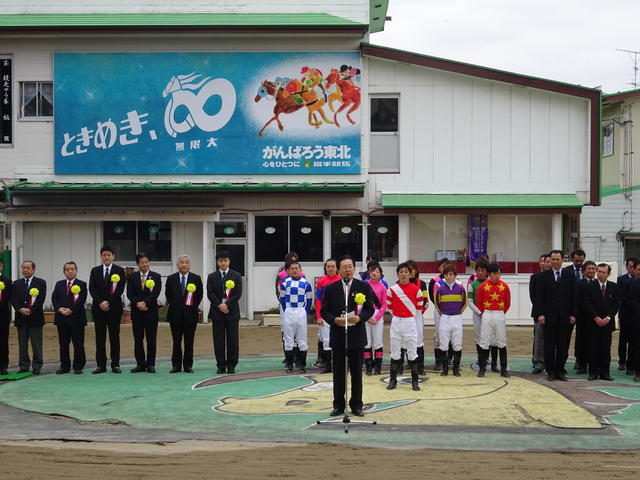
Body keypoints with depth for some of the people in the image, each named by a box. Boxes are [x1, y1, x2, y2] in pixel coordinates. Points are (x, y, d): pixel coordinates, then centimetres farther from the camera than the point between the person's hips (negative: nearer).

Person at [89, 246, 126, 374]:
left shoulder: (119, 271, 2)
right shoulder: (95, 271, 10)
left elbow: (120, 289, -7)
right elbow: (92, 289, 2)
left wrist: (108, 302, -14)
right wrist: (100, 303, -12)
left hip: (114, 308, -2)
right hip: (98, 308, 2)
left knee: (114, 337, 1)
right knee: (100, 337, 3)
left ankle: (115, 364, 5)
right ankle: (101, 365, 6)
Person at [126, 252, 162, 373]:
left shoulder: (156, 277, 3)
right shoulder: (132, 277, 8)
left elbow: (156, 293, -9)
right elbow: (130, 294, -1)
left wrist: (145, 302, -18)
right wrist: (138, 303, -17)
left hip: (151, 311, -1)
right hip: (137, 312, 2)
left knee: (151, 339, 1)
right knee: (138, 339, 4)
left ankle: (150, 364, 8)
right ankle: (140, 364, 10)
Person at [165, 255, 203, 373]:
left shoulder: (196, 278, 1)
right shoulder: (171, 279, 4)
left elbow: (200, 295, 7)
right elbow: (168, 294, 13)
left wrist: (193, 306, 3)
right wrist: (174, 305, 8)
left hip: (190, 314, -1)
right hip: (176, 314, 1)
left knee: (189, 341, 3)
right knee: (176, 341, 5)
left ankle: (188, 365, 10)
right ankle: (176, 365, 11)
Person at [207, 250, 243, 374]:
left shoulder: (236, 276, 6)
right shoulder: (212, 277, 9)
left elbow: (238, 294, -3)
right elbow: (210, 294, -1)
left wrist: (227, 305, -14)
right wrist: (220, 306, -13)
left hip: (232, 311, -1)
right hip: (217, 312, 1)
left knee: (233, 340, 0)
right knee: (219, 340, 1)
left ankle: (231, 365, 7)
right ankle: (221, 365, 7)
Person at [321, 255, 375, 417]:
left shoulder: (364, 287, 2)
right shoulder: (330, 289, 3)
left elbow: (370, 309, 1)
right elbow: (324, 311, 3)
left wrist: (360, 317, -18)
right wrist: (334, 319, -16)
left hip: (357, 335, 0)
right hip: (337, 335, 0)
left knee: (357, 372, 6)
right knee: (338, 372, 6)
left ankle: (356, 405, 15)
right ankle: (338, 405, 14)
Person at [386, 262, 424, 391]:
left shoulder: (415, 289, -4)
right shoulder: (392, 289, -1)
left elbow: (420, 305, 7)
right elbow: (389, 305, 9)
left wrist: (411, 314, 10)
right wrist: (396, 314, 8)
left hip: (410, 321, -1)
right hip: (396, 321, 1)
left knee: (412, 352, 1)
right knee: (395, 351, 6)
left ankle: (414, 381, 6)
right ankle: (393, 379, 13)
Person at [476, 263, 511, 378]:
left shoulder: (504, 286, 1)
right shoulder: (483, 286, -2)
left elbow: (508, 303, 9)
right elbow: (479, 302, 6)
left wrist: (501, 313, 10)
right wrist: (484, 313, 6)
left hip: (500, 315, 1)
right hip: (487, 315, -1)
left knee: (502, 342, 3)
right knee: (484, 342, 0)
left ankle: (503, 369, 8)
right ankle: (482, 368, 5)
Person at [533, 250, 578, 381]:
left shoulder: (570, 276, 6)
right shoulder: (544, 276, 3)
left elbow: (574, 296, 5)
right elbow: (539, 296, -1)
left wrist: (573, 314, -2)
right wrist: (540, 314, -8)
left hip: (564, 316, 1)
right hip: (548, 316, -1)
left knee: (562, 345, 4)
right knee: (549, 345, 3)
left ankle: (560, 370, 11)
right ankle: (550, 371, 9)